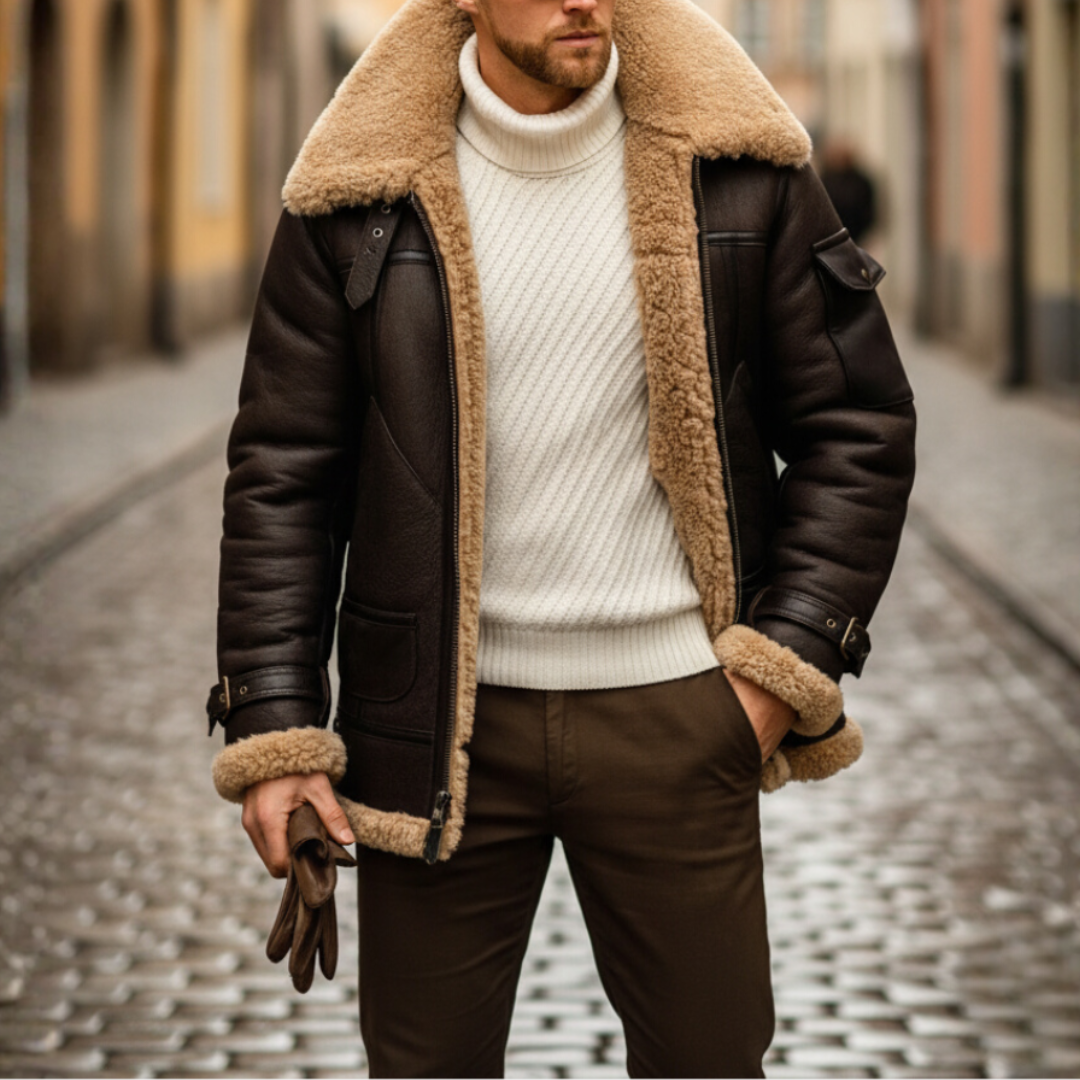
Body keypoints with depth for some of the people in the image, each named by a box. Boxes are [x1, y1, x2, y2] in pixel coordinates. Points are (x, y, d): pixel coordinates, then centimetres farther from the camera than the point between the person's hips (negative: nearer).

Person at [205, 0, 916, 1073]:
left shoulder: (736, 171, -1)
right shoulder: (358, 199, -2)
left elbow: (857, 429, 4)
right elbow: (283, 472, 1)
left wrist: (789, 663, -5)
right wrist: (274, 730, -5)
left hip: (674, 710, 1)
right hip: (440, 717, 0)